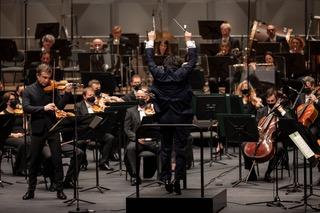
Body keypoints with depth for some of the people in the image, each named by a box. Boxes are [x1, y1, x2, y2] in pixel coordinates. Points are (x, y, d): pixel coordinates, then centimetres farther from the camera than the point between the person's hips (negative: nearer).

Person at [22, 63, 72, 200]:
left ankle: (60, 190, 4)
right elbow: (26, 108, -12)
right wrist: (43, 108, -24)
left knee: (57, 160, -3)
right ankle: (31, 190, 19)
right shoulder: (29, 90, 0)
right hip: (37, 129, -1)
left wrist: (67, 93, -16)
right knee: (34, 161, 7)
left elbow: (60, 106, -1)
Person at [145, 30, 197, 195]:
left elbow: (149, 60, 9)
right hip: (181, 117, -2)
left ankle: (166, 179, 11)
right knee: (180, 149, 1)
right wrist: (189, 41, 13)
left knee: (165, 148, 11)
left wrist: (151, 41, 20)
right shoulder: (182, 74, -8)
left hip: (164, 117, 2)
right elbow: (193, 60, 2)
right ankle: (177, 179, -4)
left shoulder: (158, 74, -4)